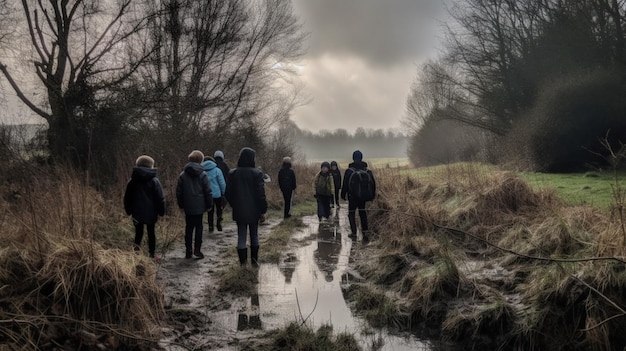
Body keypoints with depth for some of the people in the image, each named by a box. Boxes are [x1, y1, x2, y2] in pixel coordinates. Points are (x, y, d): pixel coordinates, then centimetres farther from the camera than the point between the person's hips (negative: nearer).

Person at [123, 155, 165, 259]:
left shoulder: (132, 181, 1)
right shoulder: (154, 181, -9)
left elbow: (127, 197, 8)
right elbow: (160, 198, -9)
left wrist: (128, 210, 17)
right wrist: (161, 211, 0)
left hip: (137, 212, 2)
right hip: (150, 213, -2)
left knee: (138, 231, 15)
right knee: (151, 233, 8)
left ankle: (137, 245, -10)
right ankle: (151, 253, 11)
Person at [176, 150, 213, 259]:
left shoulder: (183, 175, 0)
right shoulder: (203, 174, -7)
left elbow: (179, 192, 4)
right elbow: (208, 191, -6)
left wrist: (181, 204, 13)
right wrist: (209, 204, 3)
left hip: (188, 207, 2)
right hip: (199, 206, -2)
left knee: (189, 228, 10)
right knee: (199, 227, 7)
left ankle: (188, 251, 11)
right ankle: (197, 249, -1)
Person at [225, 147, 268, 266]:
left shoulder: (232, 173, -2)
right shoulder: (256, 173, -11)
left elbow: (228, 193, 2)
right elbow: (261, 194, -11)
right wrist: (263, 211, -4)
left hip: (239, 211, 2)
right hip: (254, 211, -2)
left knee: (241, 236, 8)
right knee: (254, 236, 14)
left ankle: (243, 261, 8)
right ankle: (254, 260, 18)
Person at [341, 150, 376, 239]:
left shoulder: (349, 171, -10)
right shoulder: (367, 170, 0)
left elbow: (345, 184, -8)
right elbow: (373, 183, 5)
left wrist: (343, 195, 3)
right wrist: (372, 195, 14)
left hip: (352, 196, -3)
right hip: (363, 196, 3)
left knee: (351, 213, 10)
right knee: (362, 213, 15)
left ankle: (354, 232, 1)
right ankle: (365, 231, 3)